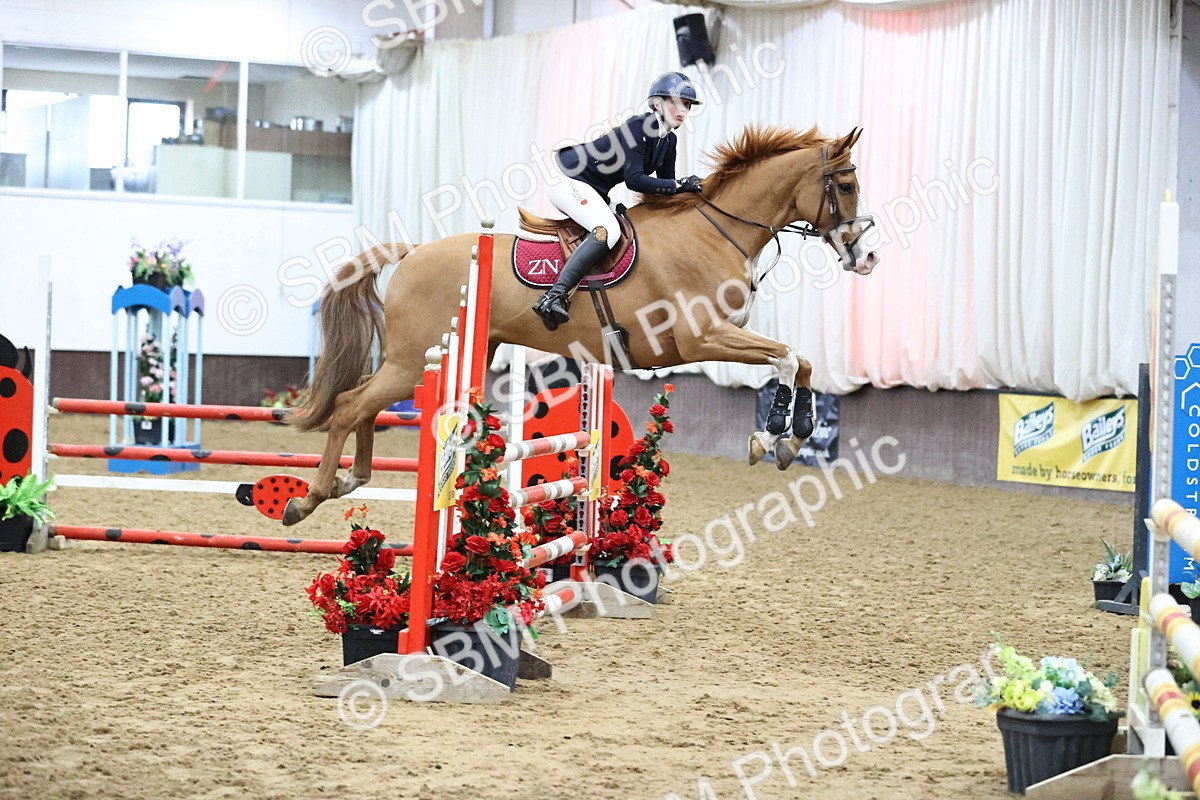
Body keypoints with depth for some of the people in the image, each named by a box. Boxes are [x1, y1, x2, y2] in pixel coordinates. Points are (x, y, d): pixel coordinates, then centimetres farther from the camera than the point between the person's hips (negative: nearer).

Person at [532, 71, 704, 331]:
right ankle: (554, 297, -41)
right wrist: (679, 185, -28)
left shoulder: (669, 141, 7)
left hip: (594, 191, 10)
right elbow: (634, 179, -27)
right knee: (608, 230, -31)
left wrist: (686, 189, -7)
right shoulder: (637, 127, -20)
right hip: (568, 179, -10)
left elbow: (665, 185, 11)